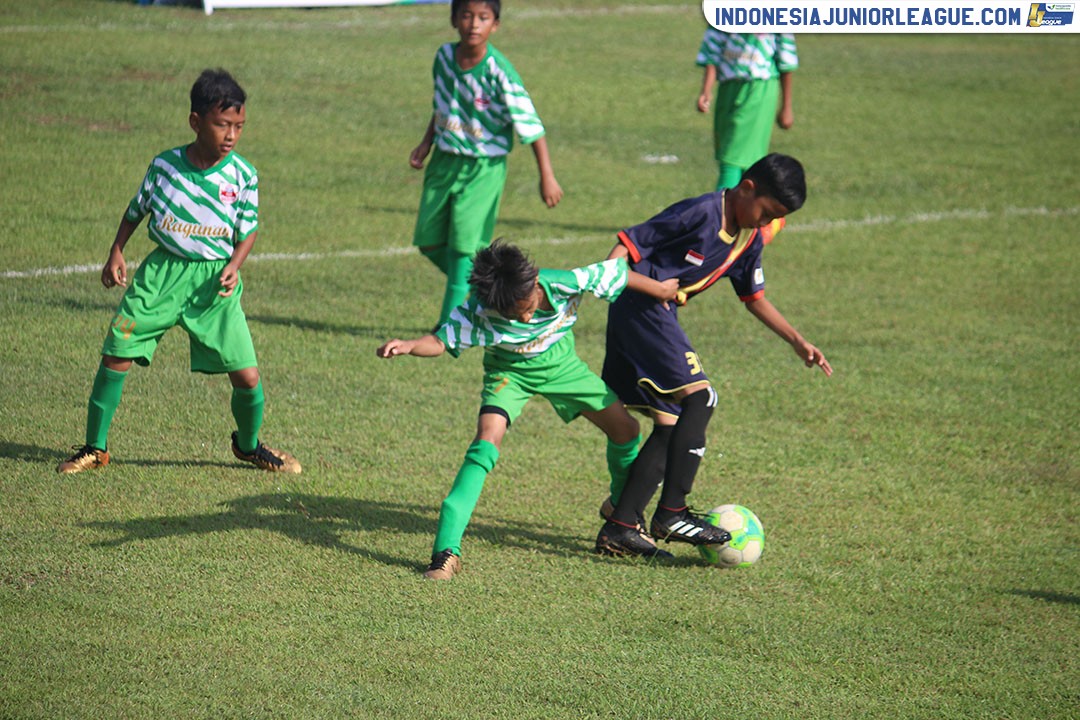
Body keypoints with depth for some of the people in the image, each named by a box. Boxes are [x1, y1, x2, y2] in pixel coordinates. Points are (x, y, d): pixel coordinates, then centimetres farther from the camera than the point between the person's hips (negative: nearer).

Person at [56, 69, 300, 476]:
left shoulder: (242, 176, -6)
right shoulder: (165, 165, -5)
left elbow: (248, 230, 4)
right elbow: (136, 210, 11)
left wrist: (234, 266, -13)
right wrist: (116, 254, 5)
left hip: (214, 280, 0)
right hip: (162, 273, 0)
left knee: (246, 375, -5)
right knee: (116, 355, -4)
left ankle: (249, 445, 25)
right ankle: (95, 448, 12)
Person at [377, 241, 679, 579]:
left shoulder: (565, 284, -34)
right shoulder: (479, 312, -35)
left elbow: (617, 271, -18)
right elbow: (441, 341, -25)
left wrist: (660, 290, 0)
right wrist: (408, 346, -49)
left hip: (561, 364, 3)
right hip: (510, 373, -3)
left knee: (625, 428, 5)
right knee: (487, 440, -27)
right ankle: (447, 550, -28)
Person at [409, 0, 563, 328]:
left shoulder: (499, 71, -19)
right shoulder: (445, 56, -2)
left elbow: (531, 125, -17)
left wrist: (547, 177, -18)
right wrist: (426, 143, 14)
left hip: (483, 168, -6)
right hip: (444, 161, 6)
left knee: (464, 245, -11)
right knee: (429, 241, 9)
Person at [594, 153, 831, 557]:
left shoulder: (749, 240, 11)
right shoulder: (701, 214, -16)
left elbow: (754, 298, 24)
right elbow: (629, 244, -16)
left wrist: (798, 342, 19)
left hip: (659, 318, 10)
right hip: (640, 307, -10)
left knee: (671, 427, 6)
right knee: (699, 396, -18)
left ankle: (618, 528, 6)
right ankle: (671, 514, -16)